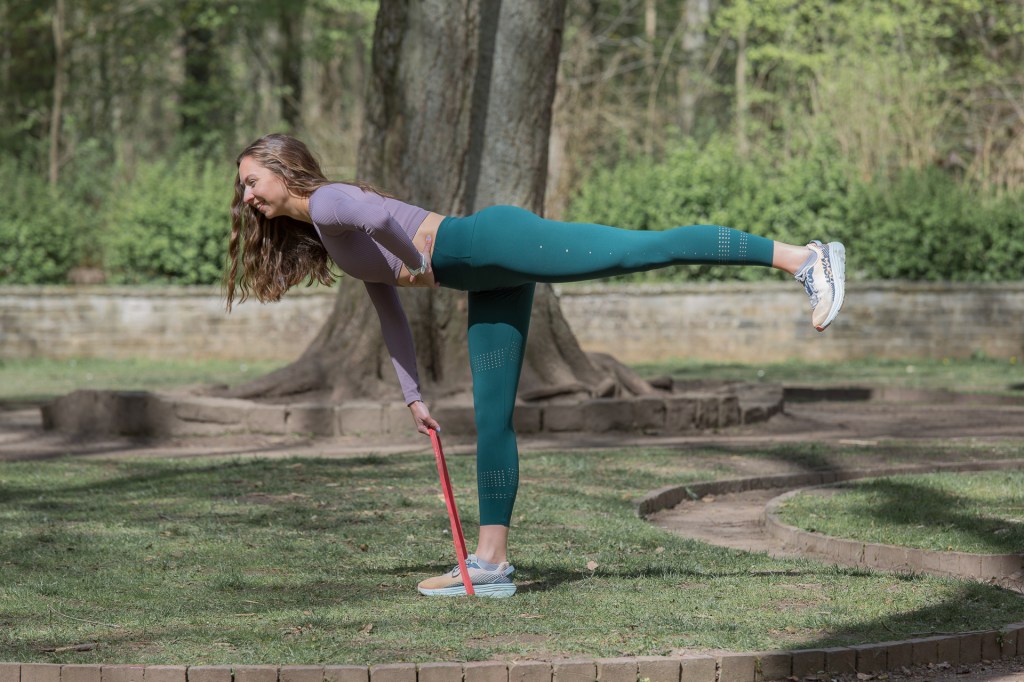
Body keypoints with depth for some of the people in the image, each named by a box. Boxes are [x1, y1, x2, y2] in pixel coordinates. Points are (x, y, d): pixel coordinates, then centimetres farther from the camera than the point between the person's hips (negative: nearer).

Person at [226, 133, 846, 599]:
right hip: (488, 282, 10)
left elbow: (381, 214, -27)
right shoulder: (334, 243, 25)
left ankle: (803, 257, -24)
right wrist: (413, 396, 27)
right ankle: (492, 562, 9)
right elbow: (391, 317, 29)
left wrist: (413, 264, -10)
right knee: (492, 417, 8)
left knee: (644, 249, -18)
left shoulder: (327, 203, -4)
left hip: (493, 243, -10)